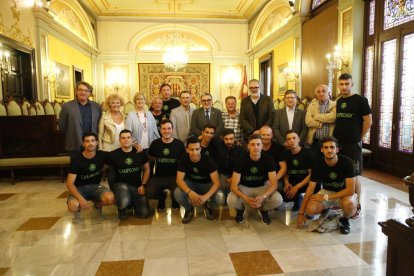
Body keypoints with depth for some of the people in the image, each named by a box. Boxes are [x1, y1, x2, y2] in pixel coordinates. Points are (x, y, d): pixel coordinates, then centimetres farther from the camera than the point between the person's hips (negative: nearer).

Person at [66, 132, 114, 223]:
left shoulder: (102, 155, -9)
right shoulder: (76, 159, -16)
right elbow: (70, 184, -19)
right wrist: (80, 198, -35)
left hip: (95, 186, 2)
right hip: (79, 188, -1)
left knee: (110, 198, -30)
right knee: (73, 206, -34)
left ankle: (98, 206, 8)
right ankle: (77, 211, 6)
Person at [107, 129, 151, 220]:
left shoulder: (140, 153, 1)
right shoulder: (113, 154, -4)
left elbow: (146, 169, 9)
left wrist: (143, 185, -1)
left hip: (137, 186, 2)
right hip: (121, 185, -1)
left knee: (144, 213, -12)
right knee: (124, 202, -34)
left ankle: (134, 203, 25)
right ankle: (122, 209, 7)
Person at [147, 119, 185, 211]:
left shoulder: (179, 144, -4)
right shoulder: (155, 143, 2)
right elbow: (150, 159, 16)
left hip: (174, 176, -1)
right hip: (158, 176, 2)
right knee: (150, 194, -24)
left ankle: (175, 200, 15)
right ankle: (161, 197, 16)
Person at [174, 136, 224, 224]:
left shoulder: (208, 160, -25)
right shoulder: (184, 159, -19)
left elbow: (216, 182, -28)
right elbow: (179, 180, -24)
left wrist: (205, 197, -45)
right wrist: (190, 192, -44)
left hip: (206, 184, -1)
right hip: (191, 183, 1)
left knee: (220, 199, -31)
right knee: (177, 193, -31)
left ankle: (208, 206, 7)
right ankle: (189, 209, 3)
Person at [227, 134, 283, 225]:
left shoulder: (268, 160, -18)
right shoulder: (241, 160, -21)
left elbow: (274, 184, -20)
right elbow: (234, 185, -23)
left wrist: (263, 196, -40)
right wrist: (245, 198, -41)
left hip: (262, 187, 1)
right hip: (244, 187, -1)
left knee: (278, 200, -29)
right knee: (231, 201, -32)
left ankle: (263, 210, 8)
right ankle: (240, 209, 7)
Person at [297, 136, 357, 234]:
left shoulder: (347, 162, -23)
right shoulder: (318, 165, -15)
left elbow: (350, 190, -24)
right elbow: (310, 189, -12)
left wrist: (326, 197, -23)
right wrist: (301, 213, -14)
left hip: (344, 193, -3)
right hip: (326, 191, 3)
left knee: (349, 204, -38)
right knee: (310, 210, -24)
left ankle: (345, 219, -1)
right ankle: (326, 209, 13)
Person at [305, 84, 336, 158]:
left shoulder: (334, 105, 2)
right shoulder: (312, 105, 8)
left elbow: (332, 117, -19)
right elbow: (308, 121, -6)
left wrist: (316, 116, -7)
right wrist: (324, 122, -10)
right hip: (315, 141, 2)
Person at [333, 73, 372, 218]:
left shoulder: (360, 100, -6)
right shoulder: (338, 101, 11)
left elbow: (368, 121, -6)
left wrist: (359, 138, -2)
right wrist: (335, 138, 11)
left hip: (353, 145, -5)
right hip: (337, 143, 6)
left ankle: (357, 206, 14)